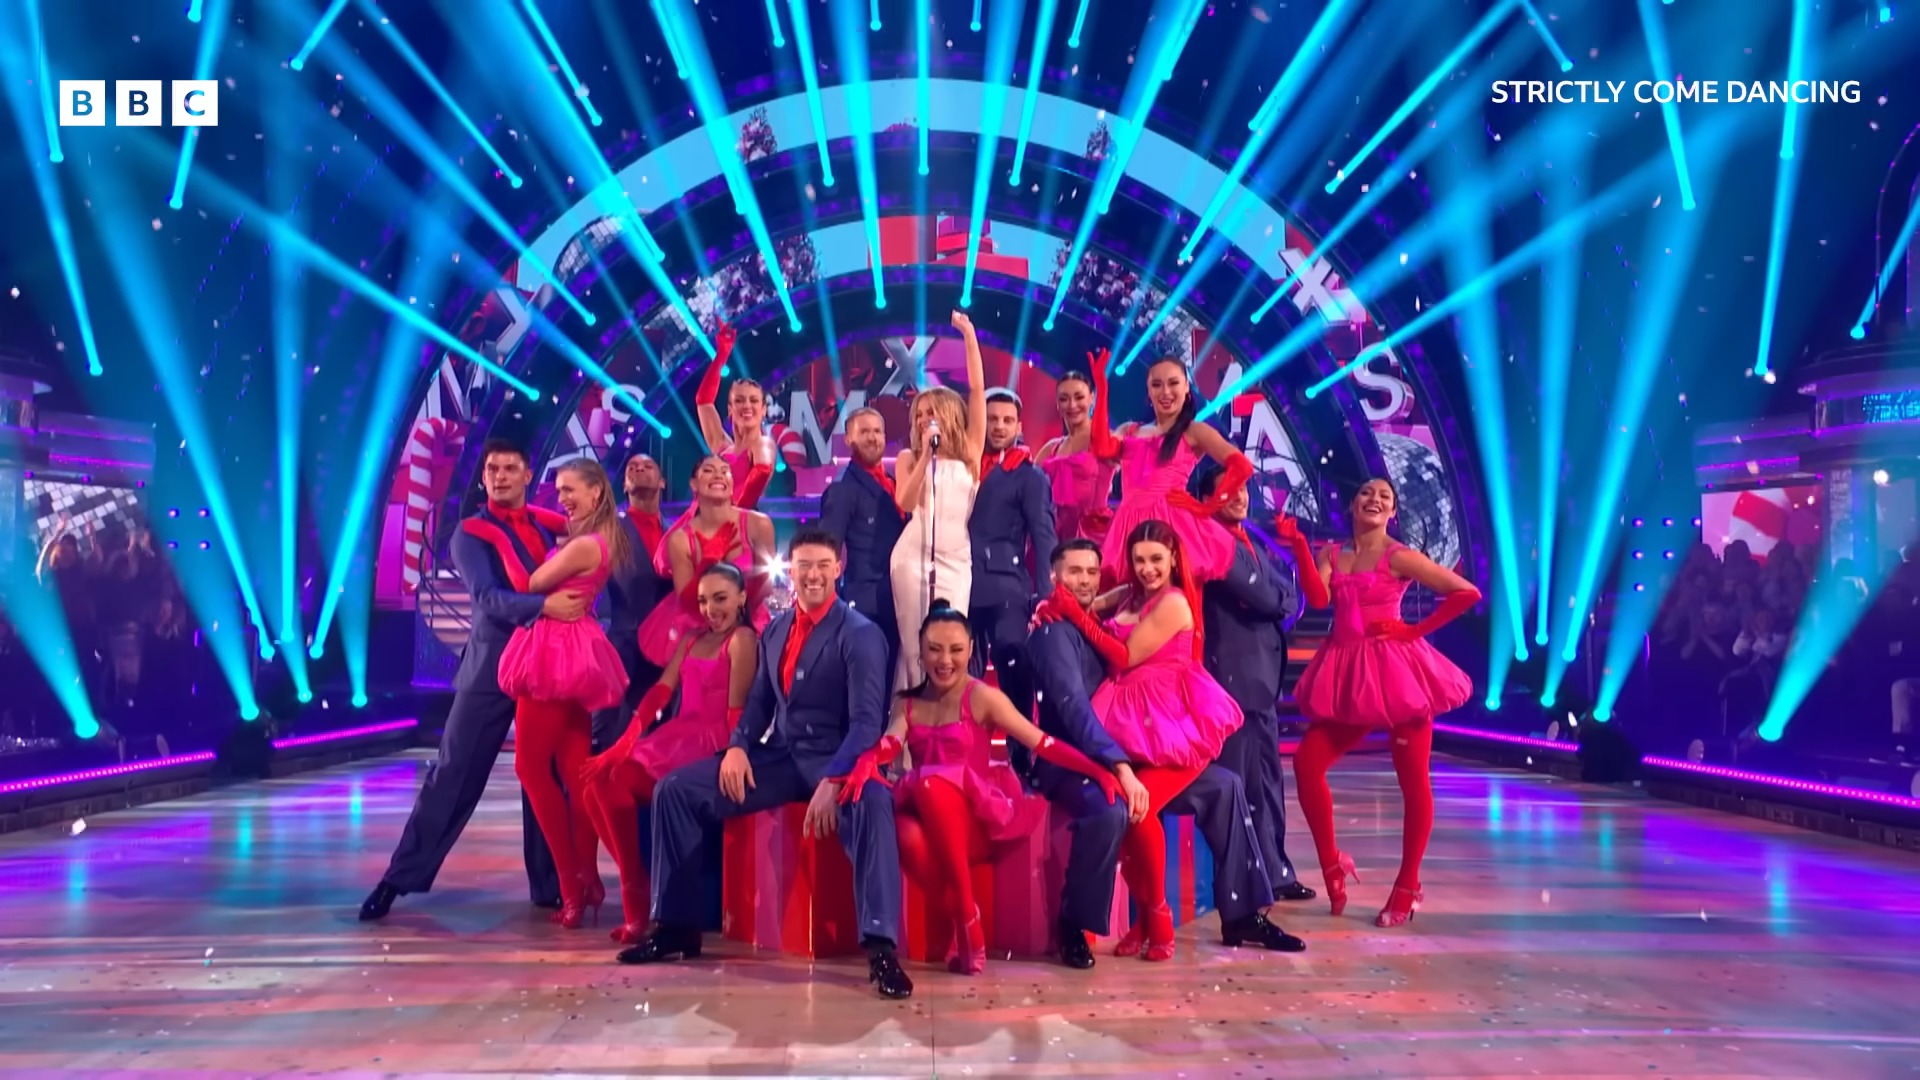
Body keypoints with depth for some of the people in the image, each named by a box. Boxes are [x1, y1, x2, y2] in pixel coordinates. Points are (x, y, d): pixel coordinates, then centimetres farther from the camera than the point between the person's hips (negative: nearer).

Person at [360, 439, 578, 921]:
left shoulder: (552, 523, 8)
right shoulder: (471, 533, -2)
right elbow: (488, 598, -17)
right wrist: (543, 605, -31)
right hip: (492, 667, -3)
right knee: (453, 774, 0)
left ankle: (549, 884, 18)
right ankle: (400, 878, 10)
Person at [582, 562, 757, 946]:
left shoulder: (742, 639, -3)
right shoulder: (691, 640, 20)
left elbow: (736, 710, -11)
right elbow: (660, 691, 10)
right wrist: (627, 739, -1)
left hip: (711, 743, -7)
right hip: (676, 736, 7)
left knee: (620, 782, -23)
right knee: (597, 780, -13)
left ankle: (638, 896, -9)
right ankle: (633, 883, -5)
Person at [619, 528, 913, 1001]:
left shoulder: (860, 634, -8)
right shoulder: (775, 631, 13)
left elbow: (867, 720, -17)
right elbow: (759, 701, 16)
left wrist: (832, 781, -30)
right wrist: (738, 746, -6)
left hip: (835, 760, -6)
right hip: (778, 757, 7)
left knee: (871, 805, -40)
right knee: (675, 790, -4)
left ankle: (881, 947, -35)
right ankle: (677, 925, 6)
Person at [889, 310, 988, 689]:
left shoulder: (970, 452, 7)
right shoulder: (909, 457, 8)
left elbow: (977, 390, 0)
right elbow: (905, 502, -10)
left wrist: (970, 337, -2)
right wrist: (926, 454, -12)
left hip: (956, 558, 0)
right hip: (913, 555, 0)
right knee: (914, 641, 1)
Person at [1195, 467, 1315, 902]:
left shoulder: (1253, 543, 20)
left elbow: (1290, 598, 13)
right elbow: (1258, 594, -16)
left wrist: (1274, 601, -5)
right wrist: (1279, 597, 1)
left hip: (1262, 676, 9)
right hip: (1233, 676, -9)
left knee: (1268, 780, 13)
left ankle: (1273, 872, 21)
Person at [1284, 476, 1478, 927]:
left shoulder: (1399, 557, -4)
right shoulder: (1331, 554, 9)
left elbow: (1468, 593, -7)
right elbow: (1318, 599, -9)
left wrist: (1415, 630, -7)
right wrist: (1300, 548, -16)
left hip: (1395, 672, -5)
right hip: (1348, 676, 5)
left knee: (1413, 781, 1)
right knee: (1307, 762, -4)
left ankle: (1407, 887, 14)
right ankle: (1331, 862, 12)